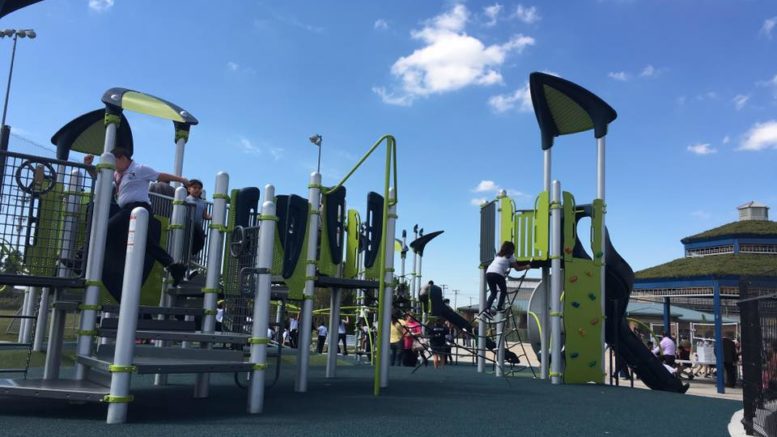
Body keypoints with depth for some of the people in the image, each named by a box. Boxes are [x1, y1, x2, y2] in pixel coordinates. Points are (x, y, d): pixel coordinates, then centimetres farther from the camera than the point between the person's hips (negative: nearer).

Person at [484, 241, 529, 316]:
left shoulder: (498, 255, 29)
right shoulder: (510, 256, 13)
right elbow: (517, 268, 17)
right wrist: (526, 266, 30)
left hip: (488, 272, 6)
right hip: (498, 274, -5)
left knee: (493, 292, 13)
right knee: (503, 291, 16)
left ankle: (487, 309, -2)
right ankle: (499, 307, 6)